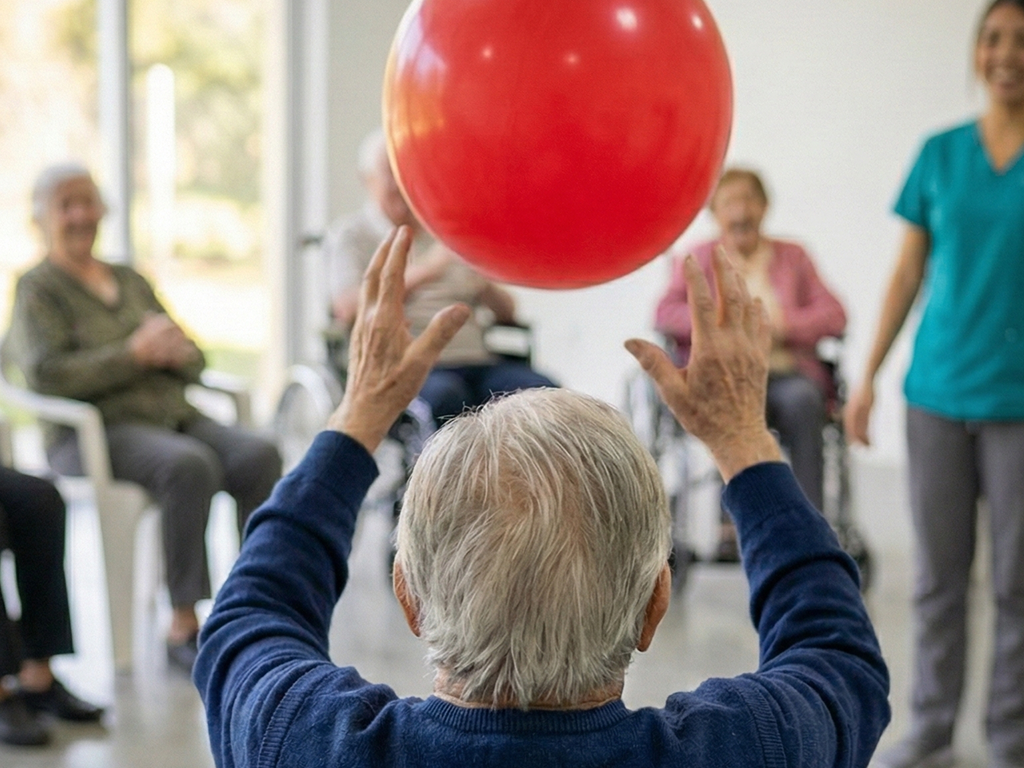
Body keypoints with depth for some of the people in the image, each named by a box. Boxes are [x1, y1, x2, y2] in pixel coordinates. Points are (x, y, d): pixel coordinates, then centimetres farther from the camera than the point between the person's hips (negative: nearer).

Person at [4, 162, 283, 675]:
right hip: (95, 432, -6)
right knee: (189, 466, -35)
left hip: (173, 417, 6)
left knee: (258, 455, -23)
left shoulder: (131, 281, 23)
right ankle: (183, 628, -28)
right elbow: (46, 374, -13)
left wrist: (174, 351, -4)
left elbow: (193, 363, 21)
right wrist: (135, 353, -14)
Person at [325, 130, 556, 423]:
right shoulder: (350, 235, 10)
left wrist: (486, 284, -7)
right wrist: (427, 269, -21)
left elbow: (507, 313, 18)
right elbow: (348, 310, -11)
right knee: (445, 397, -39)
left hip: (475, 361, 4)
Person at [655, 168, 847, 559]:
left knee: (801, 399, -35)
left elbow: (834, 315, 8)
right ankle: (734, 519, -36)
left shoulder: (792, 256, 20)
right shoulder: (698, 259, 17)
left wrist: (784, 325, -10)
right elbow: (665, 314, 2)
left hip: (785, 369, 1)